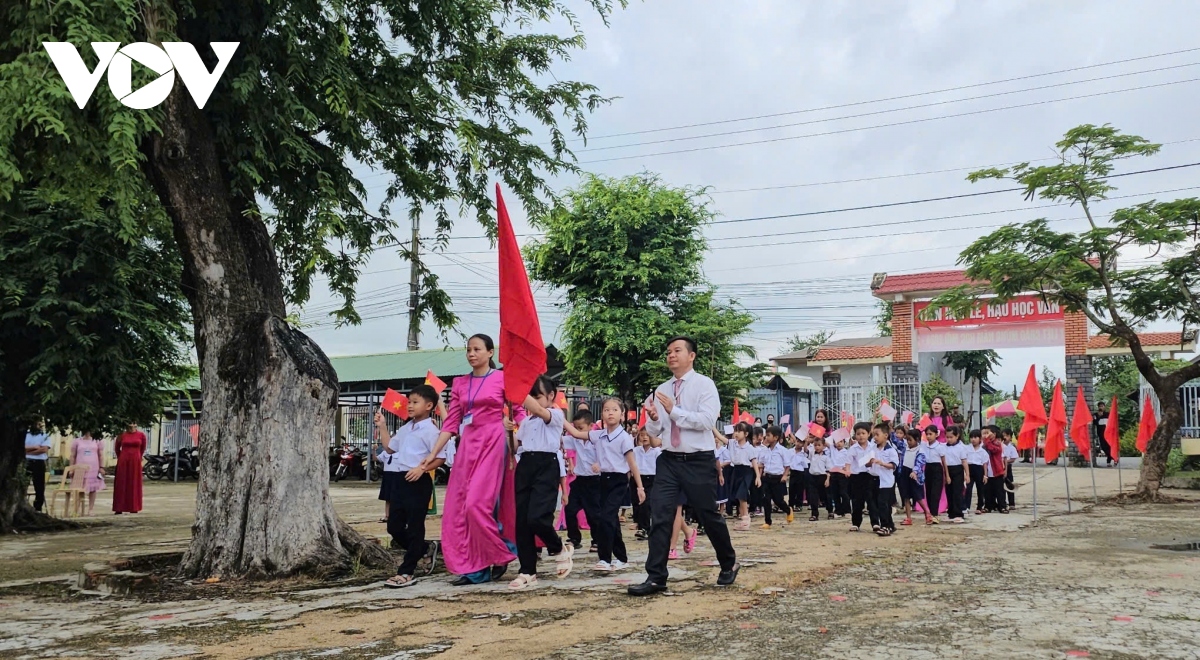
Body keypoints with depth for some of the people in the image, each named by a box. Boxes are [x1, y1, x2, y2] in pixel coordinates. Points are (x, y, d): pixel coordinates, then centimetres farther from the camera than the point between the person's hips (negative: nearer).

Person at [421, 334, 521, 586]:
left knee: (478, 504, -15)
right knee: (458, 508, 0)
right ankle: (473, 568, 6)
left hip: (493, 443, -6)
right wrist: (434, 453, 4)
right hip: (468, 445, 6)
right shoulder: (460, 383, 12)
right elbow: (451, 422, 11)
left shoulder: (502, 378, 0)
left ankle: (501, 555, 6)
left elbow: (519, 413, 2)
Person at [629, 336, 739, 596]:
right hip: (669, 460, 4)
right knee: (659, 516, -6)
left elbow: (707, 421, -19)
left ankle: (729, 564, 33)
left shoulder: (704, 385, -6)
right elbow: (654, 431, 10)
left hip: (699, 461, -4)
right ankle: (656, 578, -2)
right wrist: (653, 418, -12)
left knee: (709, 516, 9)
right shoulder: (661, 390, 9)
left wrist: (674, 410, -23)